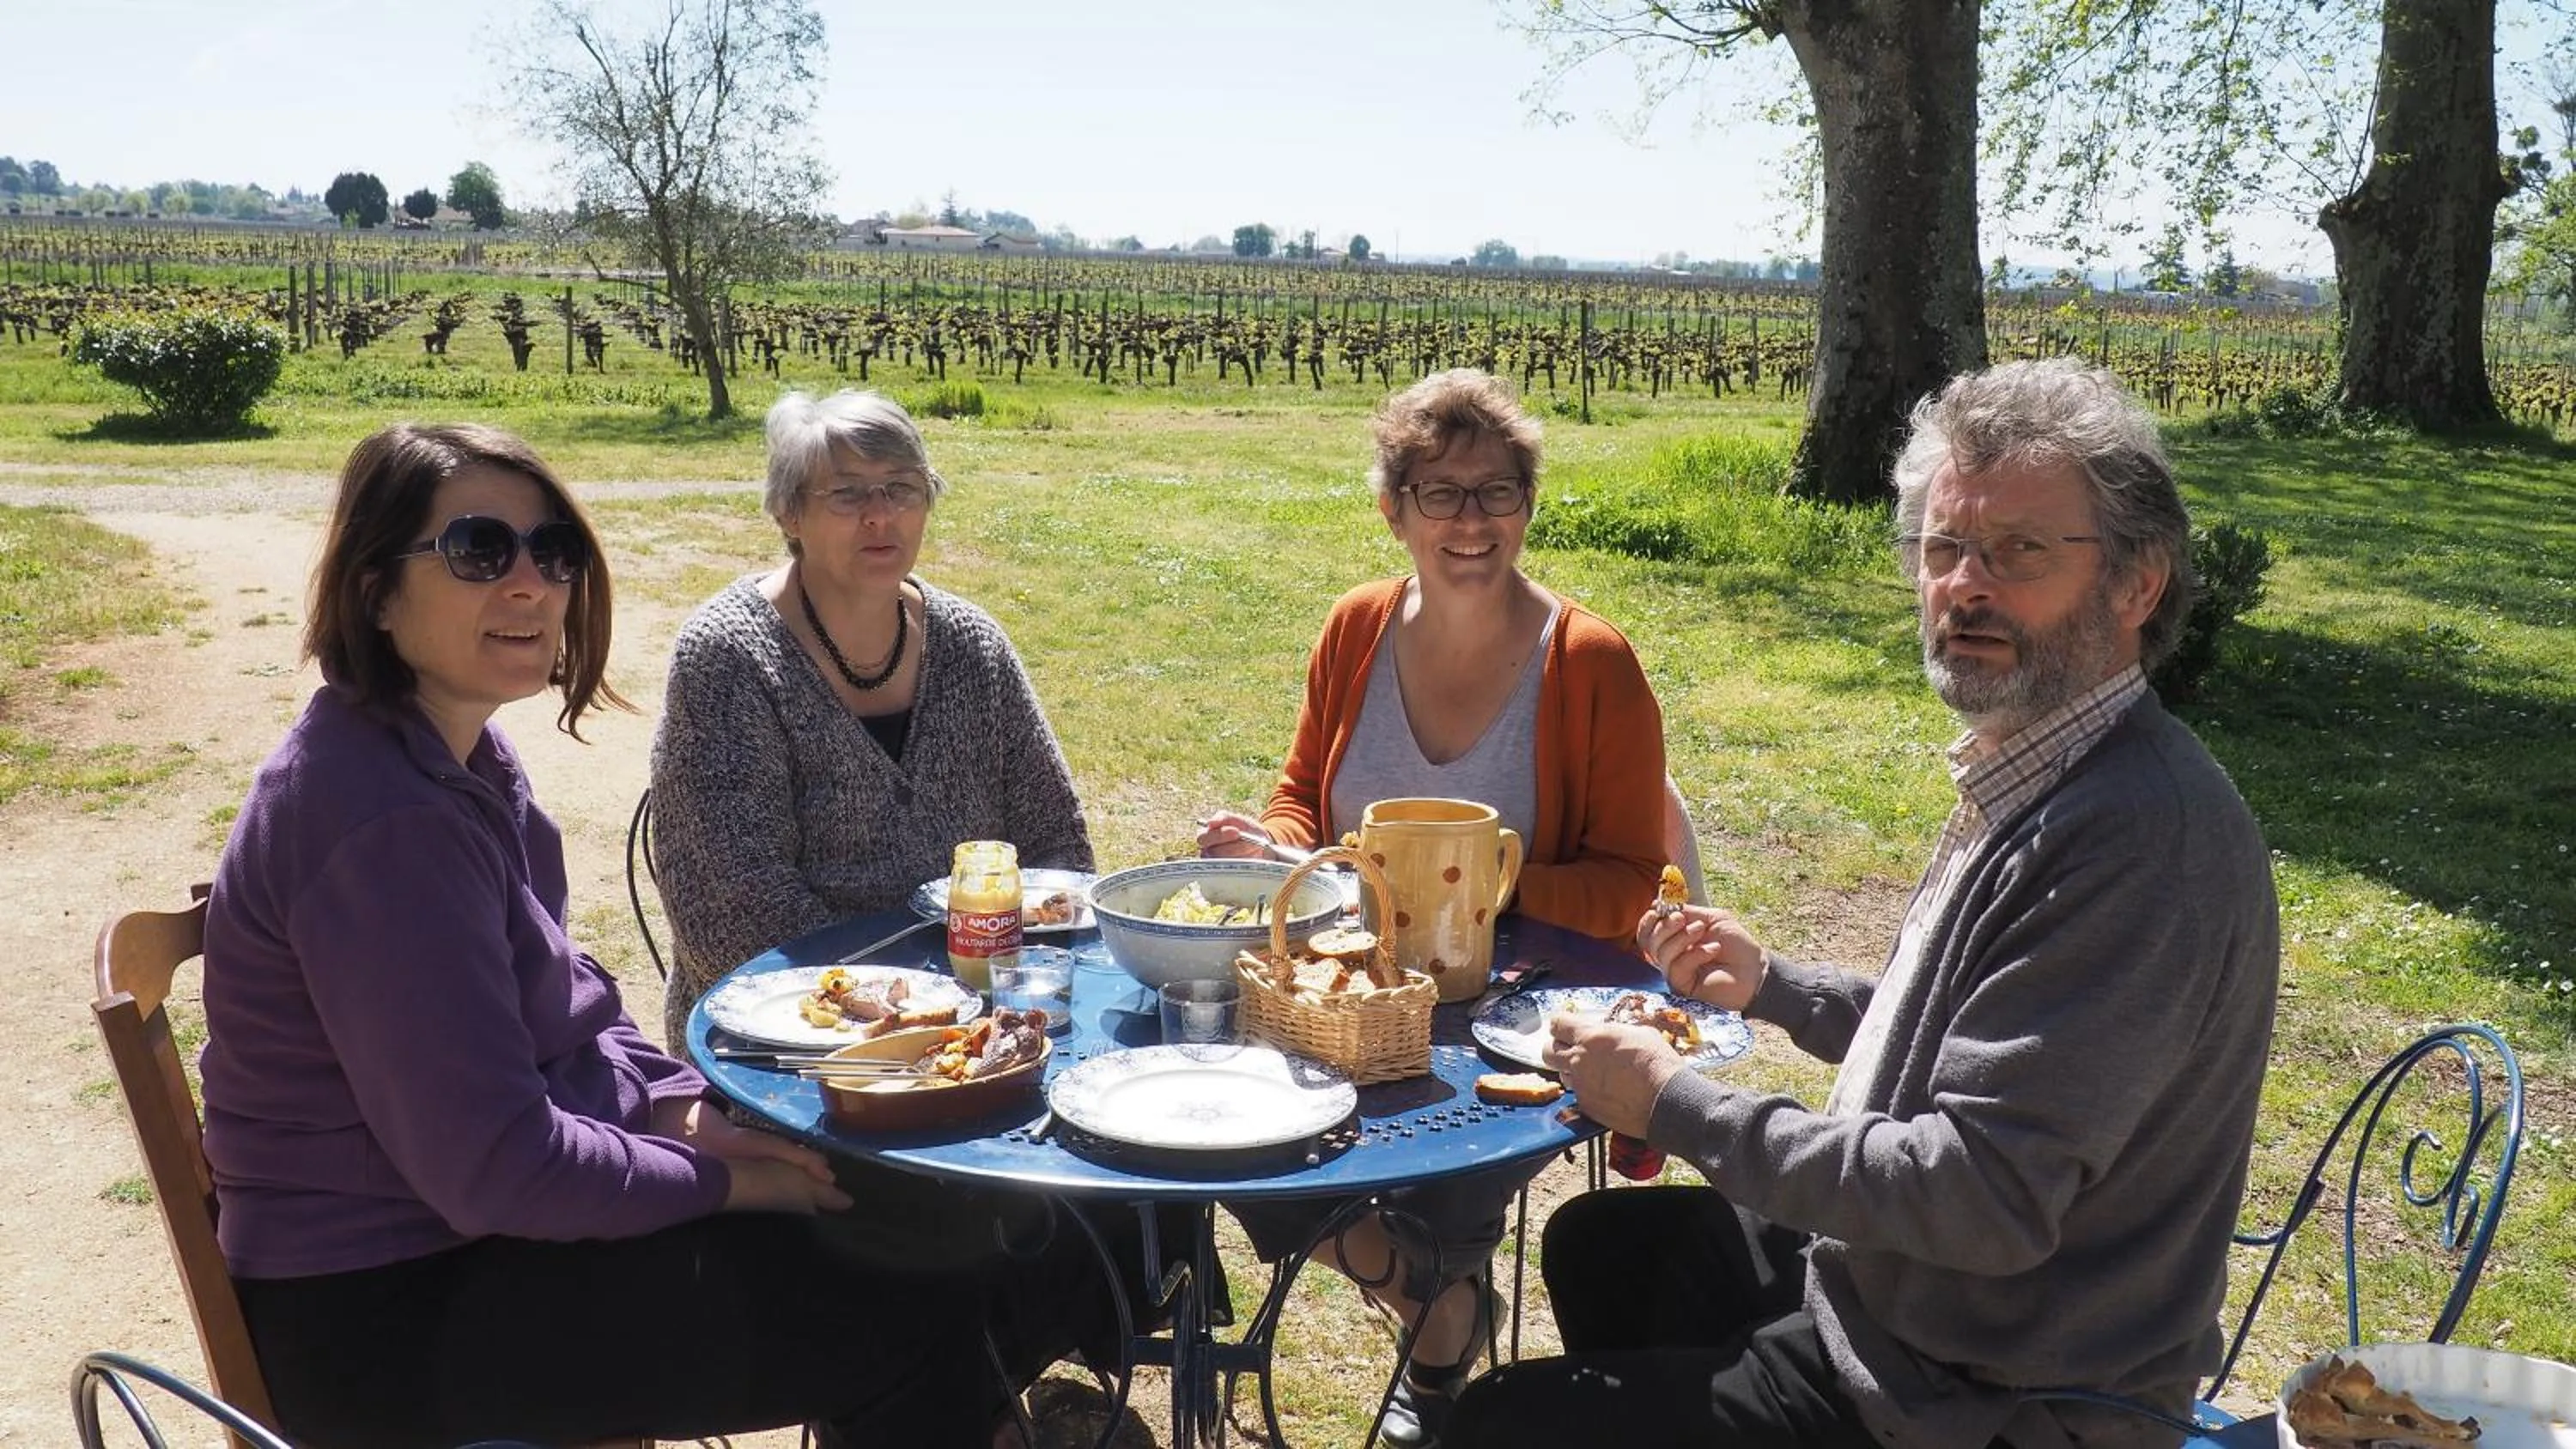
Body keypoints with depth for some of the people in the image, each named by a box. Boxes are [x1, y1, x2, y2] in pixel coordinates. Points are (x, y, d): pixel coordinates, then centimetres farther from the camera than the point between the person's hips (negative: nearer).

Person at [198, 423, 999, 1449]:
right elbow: (491, 1164, -27)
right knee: (908, 1343, -11)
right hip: (389, 1314, -10)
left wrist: (678, 1107, -2)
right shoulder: (388, 822, -26)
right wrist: (720, 1178, -15)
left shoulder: (464, 754, 5)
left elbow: (560, 999, 14)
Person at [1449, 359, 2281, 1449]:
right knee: (1598, 1242, 24)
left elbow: (1981, 1196, -31)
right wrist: (1773, 987, 9)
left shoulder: (2136, 836, -29)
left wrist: (1673, 1105, -23)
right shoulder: (2039, 778, 4)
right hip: (1887, 1273, 10)